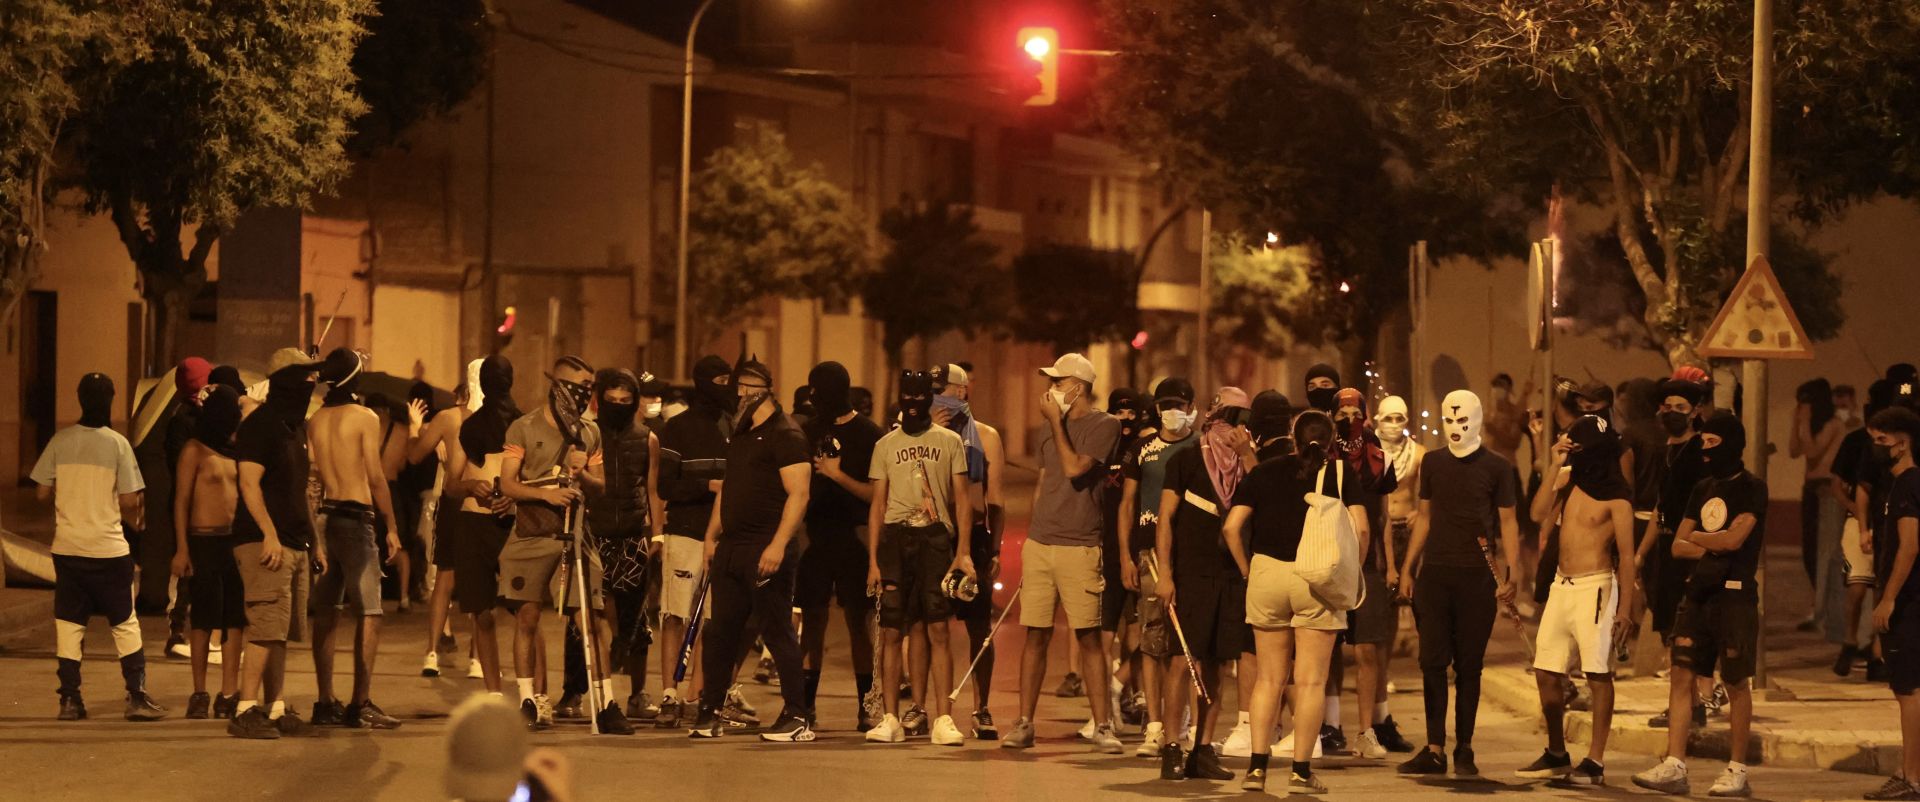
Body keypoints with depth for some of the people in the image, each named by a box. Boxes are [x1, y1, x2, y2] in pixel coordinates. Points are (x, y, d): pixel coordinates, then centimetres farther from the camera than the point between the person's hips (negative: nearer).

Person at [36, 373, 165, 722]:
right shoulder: (117, 444, -8)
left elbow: (42, 493, 2)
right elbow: (129, 501, -10)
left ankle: (70, 700, 7)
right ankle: (137, 696, 4)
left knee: (68, 623, 8)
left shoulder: (60, 440, -1)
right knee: (125, 622, 7)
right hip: (108, 548, -2)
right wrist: (135, 521, 11)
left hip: (67, 546, 2)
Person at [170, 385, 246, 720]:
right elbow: (181, 501, -4)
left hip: (235, 541, 5)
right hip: (206, 540, -5)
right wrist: (182, 549, -11)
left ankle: (229, 694, 2)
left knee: (236, 621, 0)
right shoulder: (195, 451, -2)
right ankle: (199, 694, 5)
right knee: (205, 620, -2)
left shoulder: (235, 452, 14)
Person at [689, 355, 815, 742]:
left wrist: (778, 545, -24)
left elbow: (798, 494, -17)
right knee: (721, 630, 9)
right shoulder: (739, 434, 19)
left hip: (766, 550, -8)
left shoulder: (785, 435, -9)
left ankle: (798, 717, -1)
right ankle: (710, 712, 16)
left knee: (778, 631, -6)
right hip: (732, 547, 8)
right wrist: (712, 536, 20)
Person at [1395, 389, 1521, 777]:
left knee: (1468, 665, 1)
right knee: (1432, 662, 0)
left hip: (1476, 577, -3)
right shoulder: (1432, 463, 11)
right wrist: (1407, 568, 12)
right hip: (1434, 574, 3)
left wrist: (1512, 573, -8)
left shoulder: (1496, 467, 1)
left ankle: (1464, 750, 7)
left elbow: (1508, 522, 2)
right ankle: (1434, 750, 2)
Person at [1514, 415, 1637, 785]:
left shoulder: (1616, 498, -7)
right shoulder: (1569, 483, 11)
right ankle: (1556, 755, 21)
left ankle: (1595, 762, -2)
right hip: (1561, 586, 7)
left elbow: (1626, 555, -7)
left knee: (1598, 674, -5)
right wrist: (1555, 466, -6)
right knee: (1546, 672, 8)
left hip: (1594, 588, -7)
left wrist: (1625, 608, -12)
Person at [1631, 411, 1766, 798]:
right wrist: (1713, 547, -7)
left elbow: (1734, 538, -16)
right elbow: (1678, 546, 12)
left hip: (1735, 594, -6)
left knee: (1735, 682, 1)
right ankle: (1674, 767, -2)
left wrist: (1696, 538, 0)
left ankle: (1737, 771, 8)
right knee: (1681, 675, -1)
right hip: (1699, 591, 7)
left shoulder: (1751, 488, -5)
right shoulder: (1703, 489, 16)